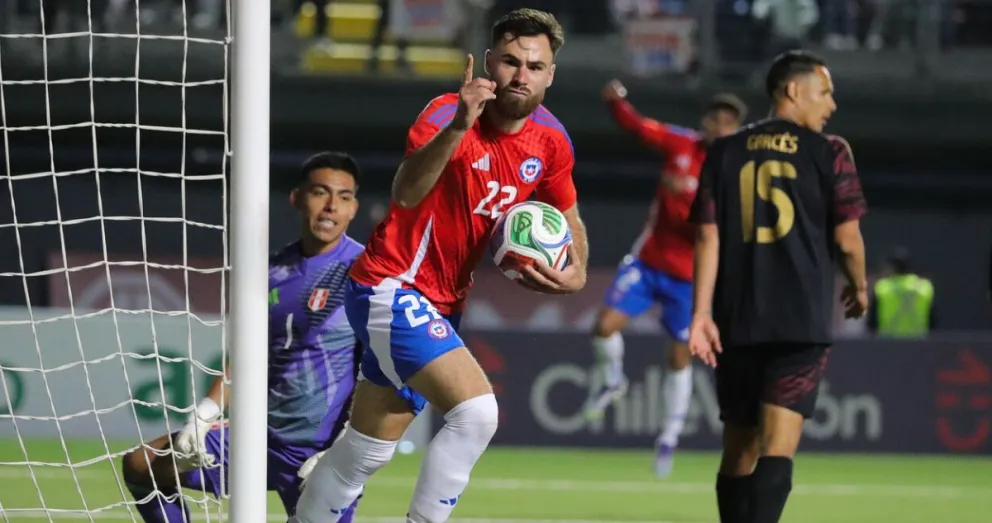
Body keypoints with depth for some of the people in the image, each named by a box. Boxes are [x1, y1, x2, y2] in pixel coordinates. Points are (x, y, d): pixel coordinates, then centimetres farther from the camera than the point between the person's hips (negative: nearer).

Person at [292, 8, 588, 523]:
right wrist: (458, 126, -53)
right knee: (475, 409, -26)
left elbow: (568, 219, 18)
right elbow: (406, 194, -40)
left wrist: (575, 273, -3)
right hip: (392, 287, -8)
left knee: (366, 452, 15)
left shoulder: (549, 140, 0)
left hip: (438, 305, 8)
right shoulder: (448, 114, -21)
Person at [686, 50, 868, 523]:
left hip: (736, 322, 4)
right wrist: (859, 288, 17)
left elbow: (707, 236, 2)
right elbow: (847, 239, -2)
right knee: (777, 445, -13)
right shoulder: (828, 152, -1)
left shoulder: (725, 152, 9)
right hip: (802, 320, -4)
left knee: (739, 447, 14)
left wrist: (702, 312, 0)